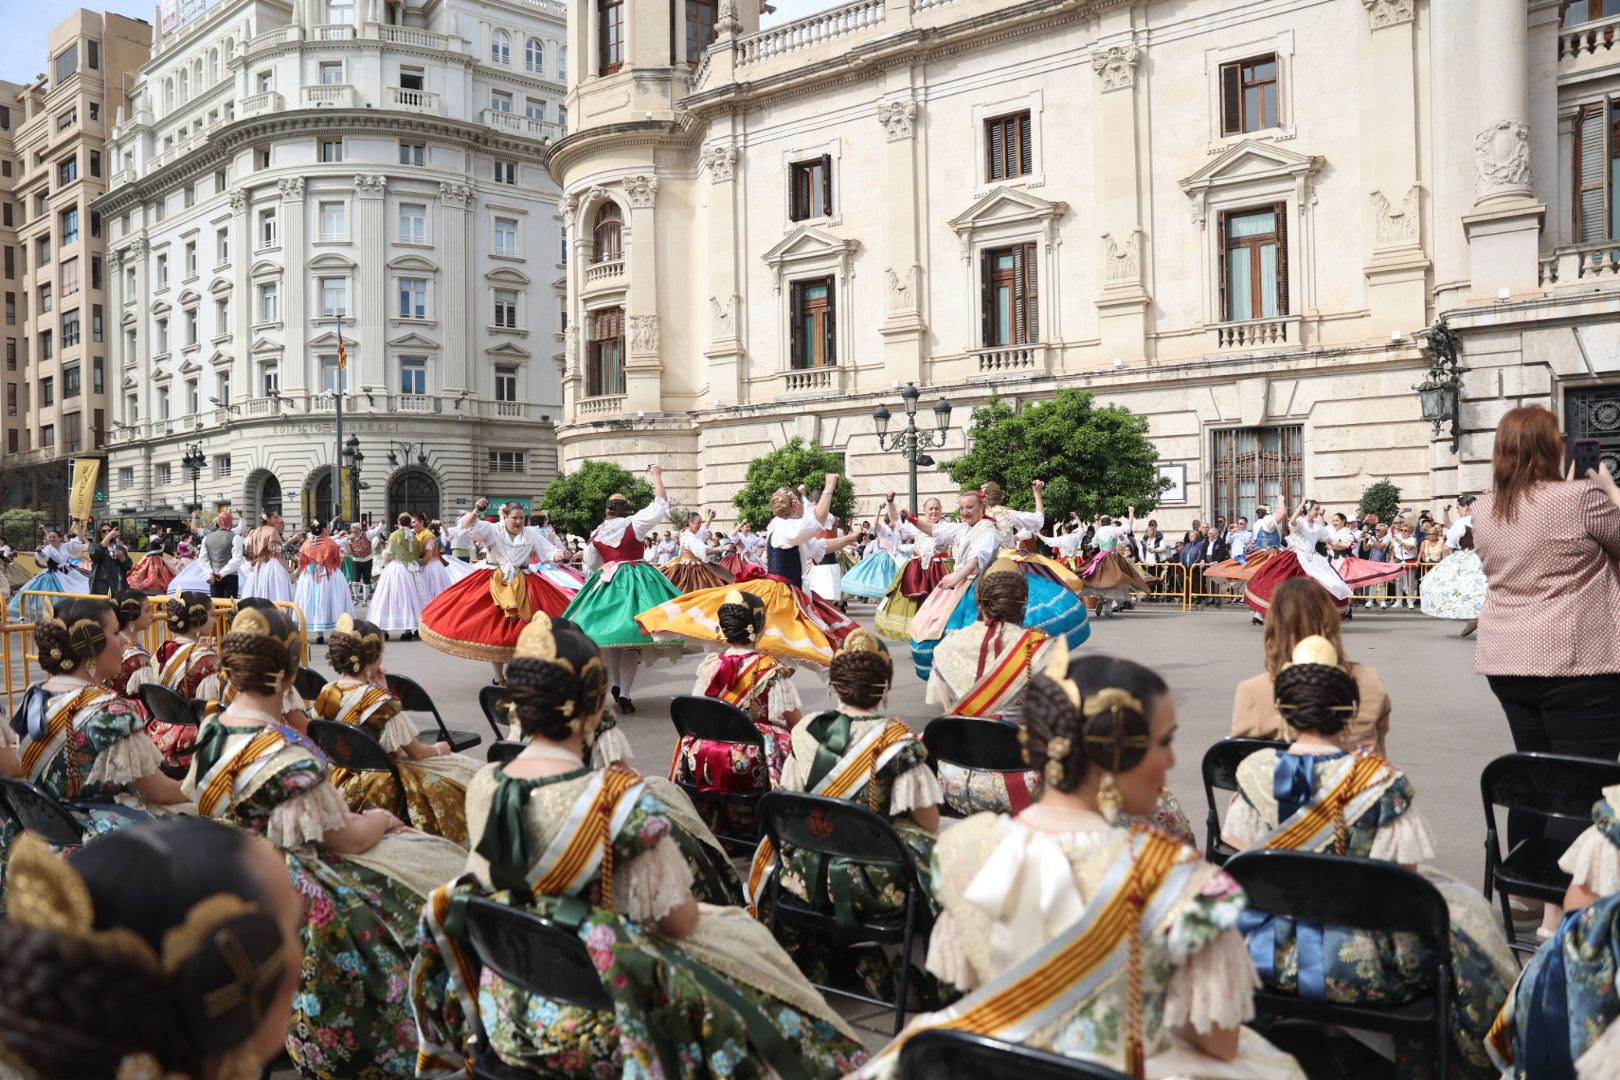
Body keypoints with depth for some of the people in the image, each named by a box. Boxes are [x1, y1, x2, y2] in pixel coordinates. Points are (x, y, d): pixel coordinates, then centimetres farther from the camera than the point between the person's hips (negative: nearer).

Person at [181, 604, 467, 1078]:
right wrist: (380, 819, 1)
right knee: (442, 875, 2)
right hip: (291, 893, -9)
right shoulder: (287, 754, -30)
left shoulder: (212, 729, -3)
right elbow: (344, 839, -22)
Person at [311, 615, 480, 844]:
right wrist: (439, 749, 6)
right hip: (381, 788, -8)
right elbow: (416, 752, -14)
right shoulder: (380, 701, -25)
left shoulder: (326, 693, -5)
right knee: (465, 770, 4)